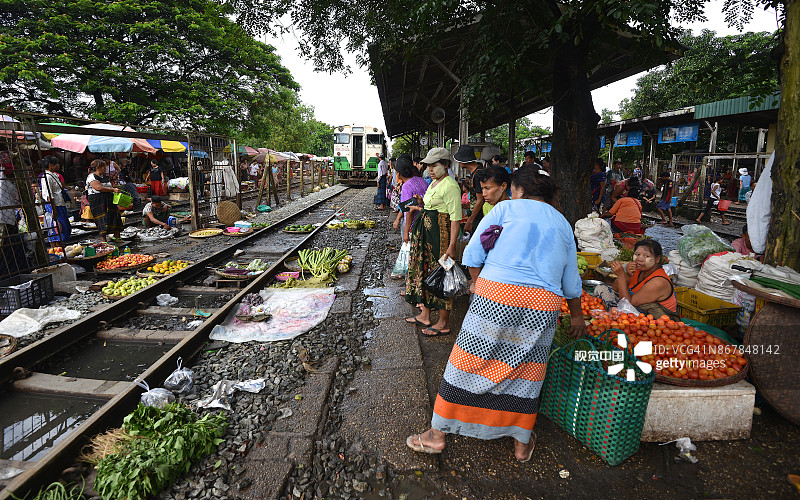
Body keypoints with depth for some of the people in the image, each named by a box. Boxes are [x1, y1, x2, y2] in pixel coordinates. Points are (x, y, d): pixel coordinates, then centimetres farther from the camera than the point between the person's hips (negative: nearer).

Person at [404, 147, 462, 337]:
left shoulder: (450, 185, -15)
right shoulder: (434, 183, 16)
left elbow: (456, 218, -20)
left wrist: (452, 246, -25)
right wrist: (421, 206, 6)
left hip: (441, 233, -10)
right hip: (425, 232, 10)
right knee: (424, 270, 15)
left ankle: (443, 323, 8)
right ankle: (425, 315, 28)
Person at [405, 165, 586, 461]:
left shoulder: (507, 208, 8)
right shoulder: (562, 223, 20)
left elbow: (473, 254, 2)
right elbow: (571, 281, 24)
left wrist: (477, 282, 20)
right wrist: (577, 316, 37)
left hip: (496, 293, -3)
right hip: (544, 304, 4)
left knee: (468, 363, 6)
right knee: (527, 370, 17)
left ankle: (436, 435, 20)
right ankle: (522, 443, 32)